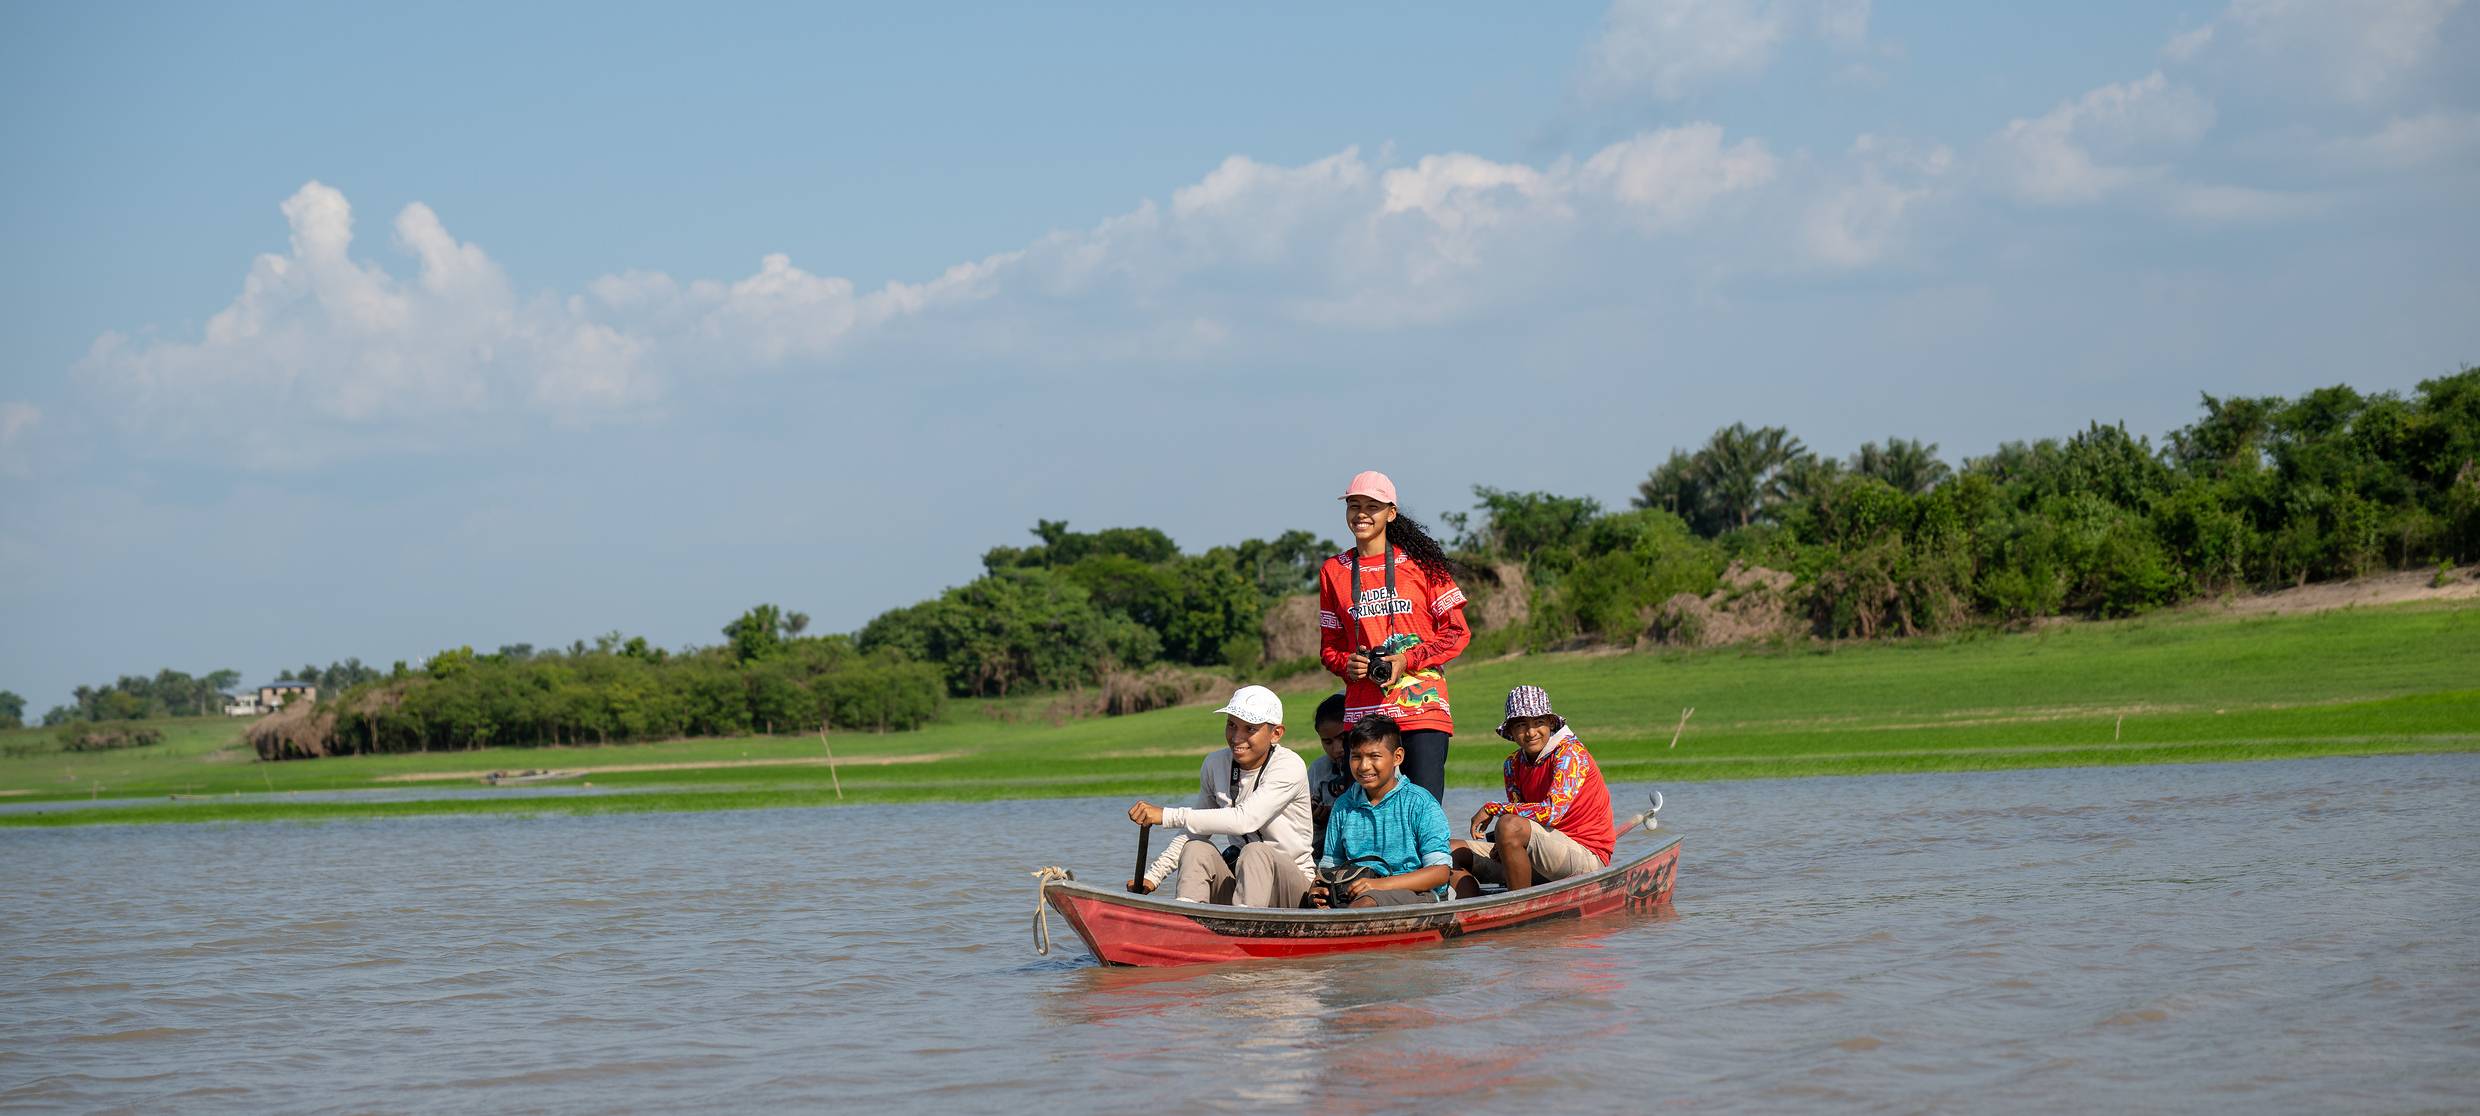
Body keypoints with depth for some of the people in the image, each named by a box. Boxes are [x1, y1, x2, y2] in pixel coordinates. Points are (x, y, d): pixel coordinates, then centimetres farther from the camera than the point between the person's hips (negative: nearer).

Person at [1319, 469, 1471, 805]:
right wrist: (1346, 664, -2)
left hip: (1421, 706, -3)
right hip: (1363, 711, 3)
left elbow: (1457, 632, 4)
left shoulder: (1420, 563, 4)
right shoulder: (1333, 572, 13)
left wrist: (1407, 660, -10)